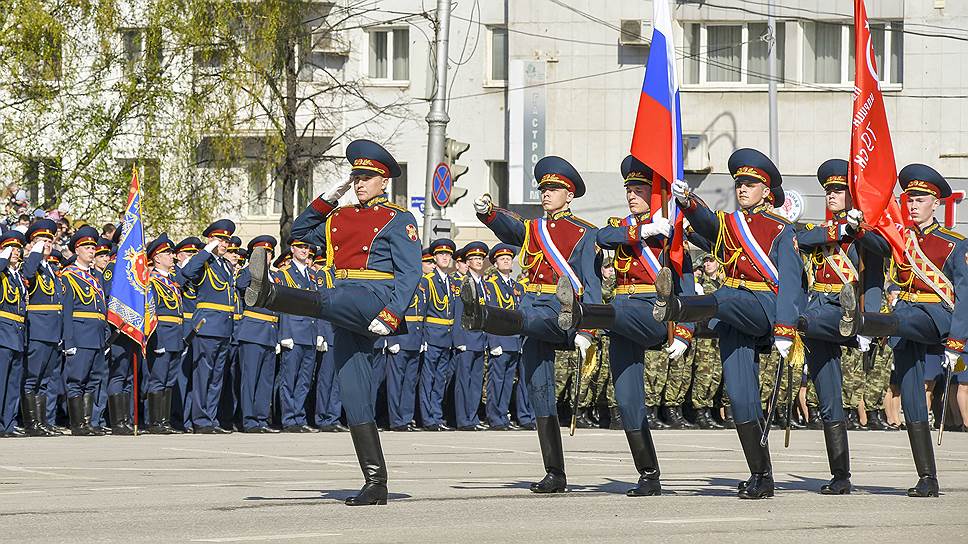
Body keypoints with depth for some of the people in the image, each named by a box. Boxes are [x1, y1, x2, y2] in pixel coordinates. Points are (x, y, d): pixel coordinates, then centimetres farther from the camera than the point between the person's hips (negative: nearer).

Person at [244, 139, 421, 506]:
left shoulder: (398, 220, 3)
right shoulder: (340, 218, 23)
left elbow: (410, 274, -5)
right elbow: (300, 233, 34)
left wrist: (391, 316, -19)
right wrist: (327, 198, 21)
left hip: (375, 297, -7)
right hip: (346, 317, 7)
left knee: (326, 300, -37)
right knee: (354, 395, -1)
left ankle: (267, 293, -67)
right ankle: (375, 483, -2)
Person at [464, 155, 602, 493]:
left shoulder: (584, 234, 4)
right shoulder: (532, 230, 24)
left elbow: (591, 287, -3)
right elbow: (507, 226, 5)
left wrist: (585, 331, -13)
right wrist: (487, 211, -18)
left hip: (562, 312, -6)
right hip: (533, 311, 6)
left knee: (526, 318, -38)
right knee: (539, 391, 0)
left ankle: (481, 315, -72)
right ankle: (555, 475, 0)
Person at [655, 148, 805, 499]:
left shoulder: (781, 231, 6)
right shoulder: (726, 225, 21)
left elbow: (790, 282, -4)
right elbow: (703, 221, -2)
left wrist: (784, 329, -17)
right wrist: (686, 200, -25)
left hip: (765, 308, -5)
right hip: (734, 323, 5)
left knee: (723, 300, -36)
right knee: (740, 395, -5)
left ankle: (673, 306, -68)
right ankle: (761, 476, -2)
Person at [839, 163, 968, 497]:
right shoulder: (899, 236, 16)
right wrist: (859, 226, -23)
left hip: (937, 317, -4)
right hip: (904, 314, 4)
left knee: (903, 320, -39)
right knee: (911, 399, -4)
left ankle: (858, 321, -72)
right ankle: (927, 479, -5)